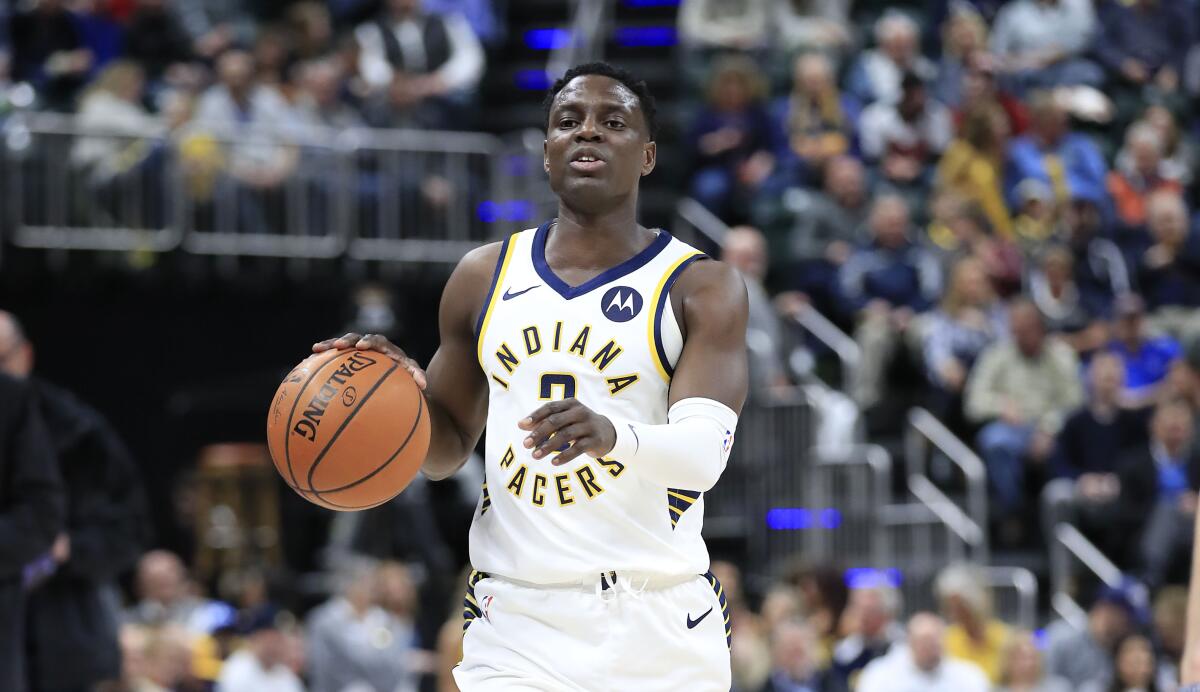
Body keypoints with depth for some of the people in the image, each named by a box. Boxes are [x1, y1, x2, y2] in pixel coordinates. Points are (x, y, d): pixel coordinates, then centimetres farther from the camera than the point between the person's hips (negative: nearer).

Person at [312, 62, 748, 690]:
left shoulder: (703, 287, -2)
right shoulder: (485, 276, 10)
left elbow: (705, 451, -16)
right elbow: (445, 449, 19)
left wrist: (614, 436, -37)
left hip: (658, 630, -2)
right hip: (515, 623, 2)